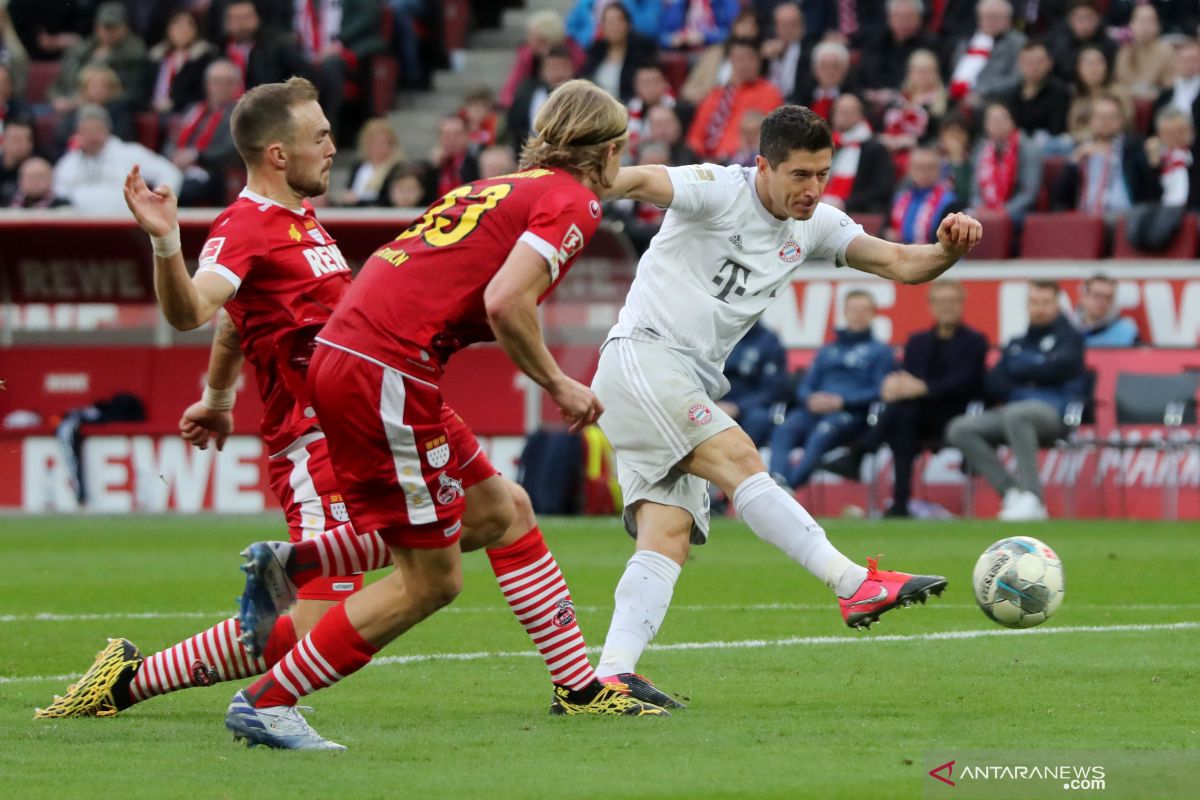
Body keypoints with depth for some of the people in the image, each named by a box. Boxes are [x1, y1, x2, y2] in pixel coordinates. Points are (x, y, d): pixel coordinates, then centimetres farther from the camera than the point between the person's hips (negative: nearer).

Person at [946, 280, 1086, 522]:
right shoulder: (1016, 345, 25)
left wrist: (1019, 368, 5)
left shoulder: (1069, 337, 10)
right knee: (959, 429, -16)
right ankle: (1011, 492, -21)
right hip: (1010, 416, 6)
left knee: (1016, 413, -39)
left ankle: (1032, 499, -39)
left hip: (1053, 413, -6)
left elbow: (1057, 368, -9)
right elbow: (993, 385, 15)